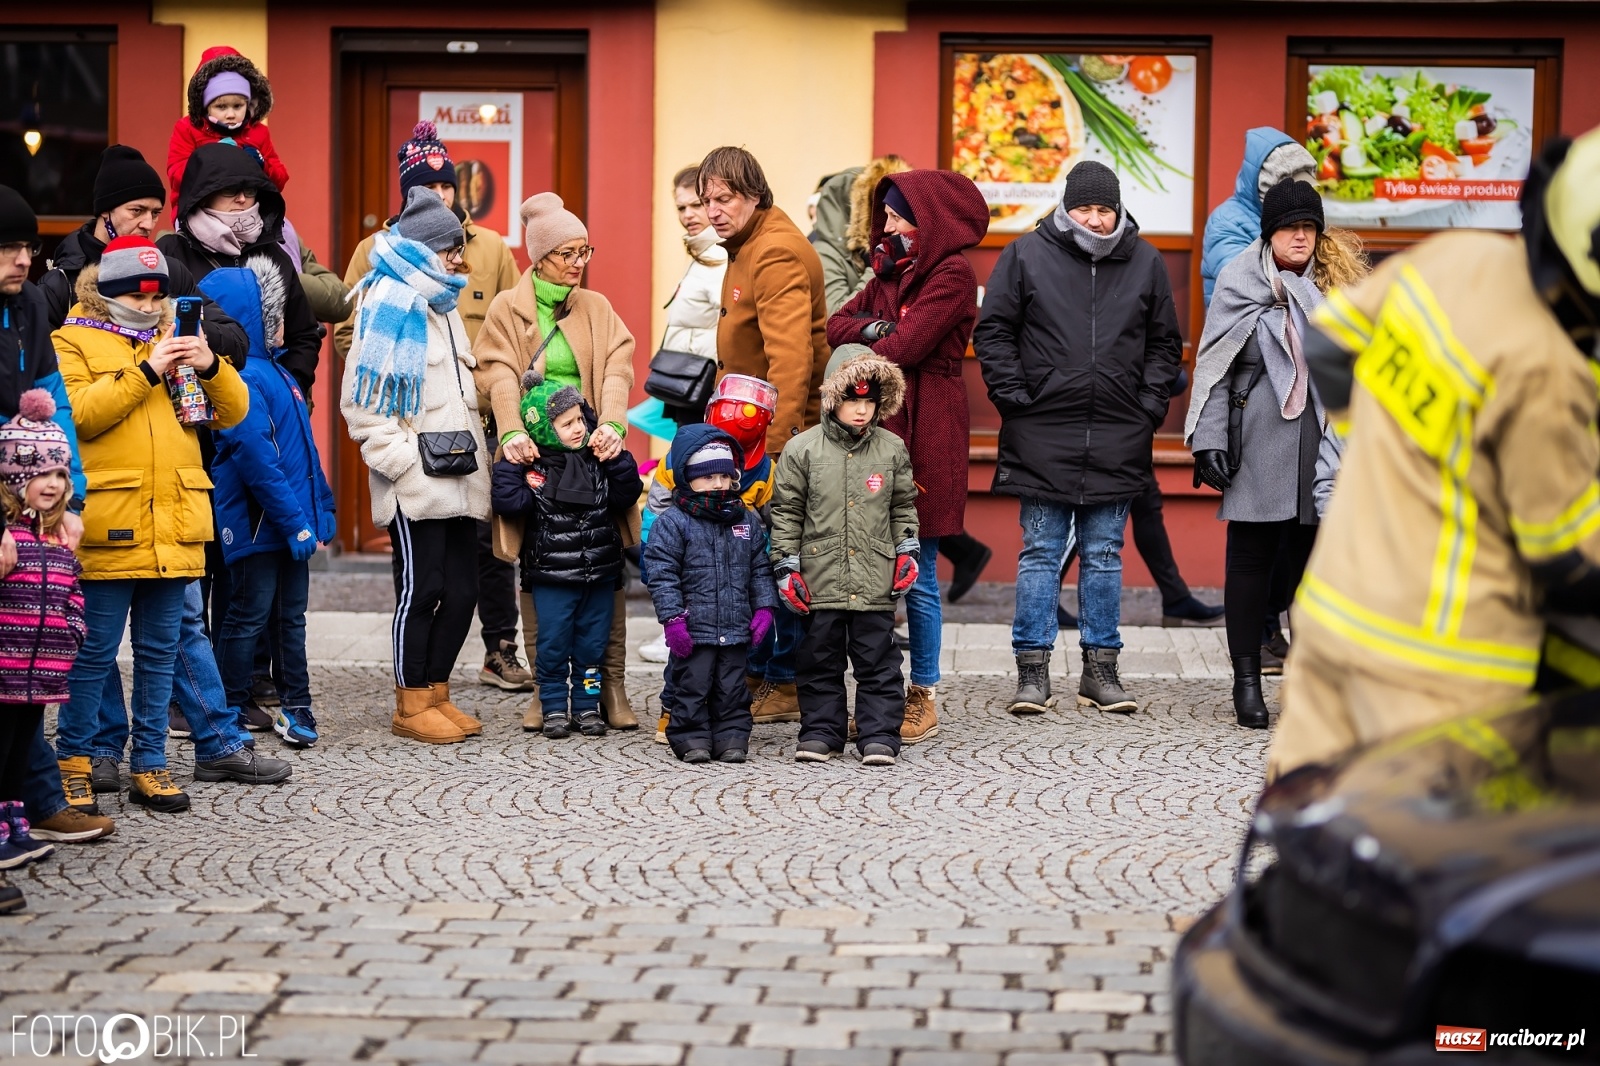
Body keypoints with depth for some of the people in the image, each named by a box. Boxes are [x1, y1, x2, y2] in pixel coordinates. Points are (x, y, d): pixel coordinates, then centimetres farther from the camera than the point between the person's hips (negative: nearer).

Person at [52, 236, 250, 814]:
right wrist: (146, 372, -15)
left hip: (174, 524, 5)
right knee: (95, 651, 0)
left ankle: (149, 765, 14)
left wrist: (211, 367, -4)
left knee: (160, 650, 8)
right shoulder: (73, 342, 3)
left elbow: (232, 412, 15)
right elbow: (76, 414, -14)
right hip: (109, 526, -5)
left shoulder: (173, 342, 20)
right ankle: (74, 760, 11)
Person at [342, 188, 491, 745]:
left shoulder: (442, 306, 19)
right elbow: (362, 401, -12)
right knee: (420, 590, -3)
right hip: (415, 485, -8)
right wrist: (407, 458, -17)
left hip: (459, 481, 8)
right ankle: (412, 706, 7)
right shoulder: (389, 308, -8)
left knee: (462, 589, 8)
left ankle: (436, 693, 20)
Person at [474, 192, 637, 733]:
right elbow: (501, 377, -9)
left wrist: (612, 424, -23)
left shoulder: (597, 308, 11)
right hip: (534, 454, -2)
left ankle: (611, 686, 5)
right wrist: (512, 433, -27)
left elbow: (617, 370, -3)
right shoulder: (507, 309, 5)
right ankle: (545, 687, 8)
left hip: (590, 452, 2)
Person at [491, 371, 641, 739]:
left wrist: (619, 461, -7)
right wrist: (509, 464, -19)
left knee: (592, 644, 10)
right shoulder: (531, 466, -8)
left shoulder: (598, 461, 4)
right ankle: (555, 708, 14)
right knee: (553, 645, 2)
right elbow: (509, 502, -19)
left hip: (599, 574, 3)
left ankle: (587, 705, 21)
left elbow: (625, 498, 3)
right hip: (551, 577, -3)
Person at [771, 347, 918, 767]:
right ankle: (820, 732, 16)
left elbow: (903, 507, 16)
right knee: (820, 659, 7)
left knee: (877, 660, 3)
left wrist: (907, 551, 6)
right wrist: (786, 566, -1)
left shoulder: (892, 450, 5)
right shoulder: (802, 450, -1)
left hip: (876, 582, 1)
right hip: (820, 581, -1)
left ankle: (879, 735, 9)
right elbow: (786, 512, 2)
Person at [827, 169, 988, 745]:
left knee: (917, 573, -1)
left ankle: (924, 697, 8)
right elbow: (837, 324, 9)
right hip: (876, 424, 7)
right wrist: (875, 330, -10)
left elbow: (907, 346, -15)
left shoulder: (953, 274, -7)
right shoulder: (891, 268, 18)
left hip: (925, 431, -7)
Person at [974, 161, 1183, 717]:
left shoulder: (1144, 261, 8)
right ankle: (1032, 671, 6)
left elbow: (1165, 343, 15)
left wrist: (1150, 405, 4)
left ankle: (1100, 671, 14)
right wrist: (1014, 398, -4)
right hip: (1043, 435, -2)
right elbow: (993, 331, 4)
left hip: (1118, 440, 2)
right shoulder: (1027, 254, 1)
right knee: (1041, 553, 2)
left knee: (1105, 555, 7)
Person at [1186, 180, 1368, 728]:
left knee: (1315, 557, 5)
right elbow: (1214, 368, 0)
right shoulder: (1242, 283, 2)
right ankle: (1246, 680, 9)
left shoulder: (1340, 280, 12)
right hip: (1258, 444, -3)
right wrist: (1210, 439, -8)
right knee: (1251, 556, 2)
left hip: (1324, 443, 3)